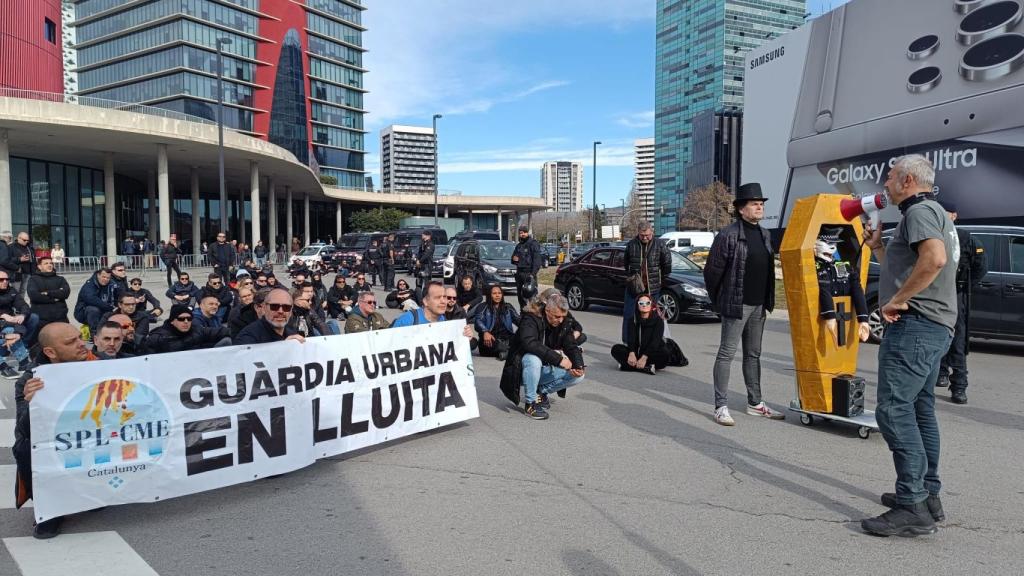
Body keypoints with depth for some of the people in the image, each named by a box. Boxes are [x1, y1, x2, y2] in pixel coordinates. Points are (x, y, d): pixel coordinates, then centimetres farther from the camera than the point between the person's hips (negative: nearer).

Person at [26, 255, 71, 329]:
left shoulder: (60, 279, 21)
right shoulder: (33, 279, 14)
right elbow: (33, 295, -5)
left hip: (60, 317, 2)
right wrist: (54, 298, -5)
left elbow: (66, 292, 1)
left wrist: (48, 293, -9)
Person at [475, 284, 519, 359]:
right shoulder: (483, 307, 9)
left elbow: (518, 319, 7)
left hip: (506, 338, 2)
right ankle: (503, 349, -56)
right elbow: (479, 321, -8)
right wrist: (485, 332, -30)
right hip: (491, 339, -2)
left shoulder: (508, 307, 19)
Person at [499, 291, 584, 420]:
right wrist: (558, 359, -42)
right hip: (522, 369, -6)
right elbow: (529, 343, -38)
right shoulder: (530, 319, -22)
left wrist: (578, 366, -24)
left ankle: (541, 391, 7)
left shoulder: (563, 325, -2)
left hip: (544, 370, 6)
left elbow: (572, 347, -3)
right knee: (533, 359, -39)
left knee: (578, 376, -13)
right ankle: (530, 403, -21)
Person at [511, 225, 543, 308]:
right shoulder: (518, 245, 19)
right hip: (519, 273, 8)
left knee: (532, 295, -15)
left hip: (529, 273, -8)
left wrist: (533, 273, -22)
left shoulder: (533, 243, -5)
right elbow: (514, 256, 32)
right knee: (520, 295, 13)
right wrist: (514, 258, 5)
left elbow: (537, 259, -13)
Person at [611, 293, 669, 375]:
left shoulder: (658, 320, -5)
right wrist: (631, 353, -32)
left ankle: (629, 365, -35)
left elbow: (655, 341, -18)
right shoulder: (633, 320, 3)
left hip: (652, 353, -2)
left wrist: (644, 358, -32)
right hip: (636, 352, 2)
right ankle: (646, 368, -34)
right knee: (616, 349, -22)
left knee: (664, 353, -34)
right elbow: (630, 338, -11)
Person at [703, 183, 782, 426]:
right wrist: (718, 301, -3)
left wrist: (767, 300, 14)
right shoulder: (729, 235, -11)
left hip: (758, 305, 8)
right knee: (727, 354, -3)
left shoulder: (764, 234, 12)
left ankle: (755, 403, 25)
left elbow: (767, 269, 19)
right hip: (736, 305, -8)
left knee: (753, 355, 15)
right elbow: (712, 270, -10)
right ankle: (721, 406, 2)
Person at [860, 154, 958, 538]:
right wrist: (876, 247, 22)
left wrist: (896, 301, -23)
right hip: (934, 328, 12)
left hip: (915, 324, -12)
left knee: (894, 410, -14)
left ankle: (912, 508, -13)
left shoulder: (920, 210, -9)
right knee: (920, 410, 17)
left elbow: (934, 259, -29)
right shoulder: (931, 213, 25)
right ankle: (928, 495, 26)